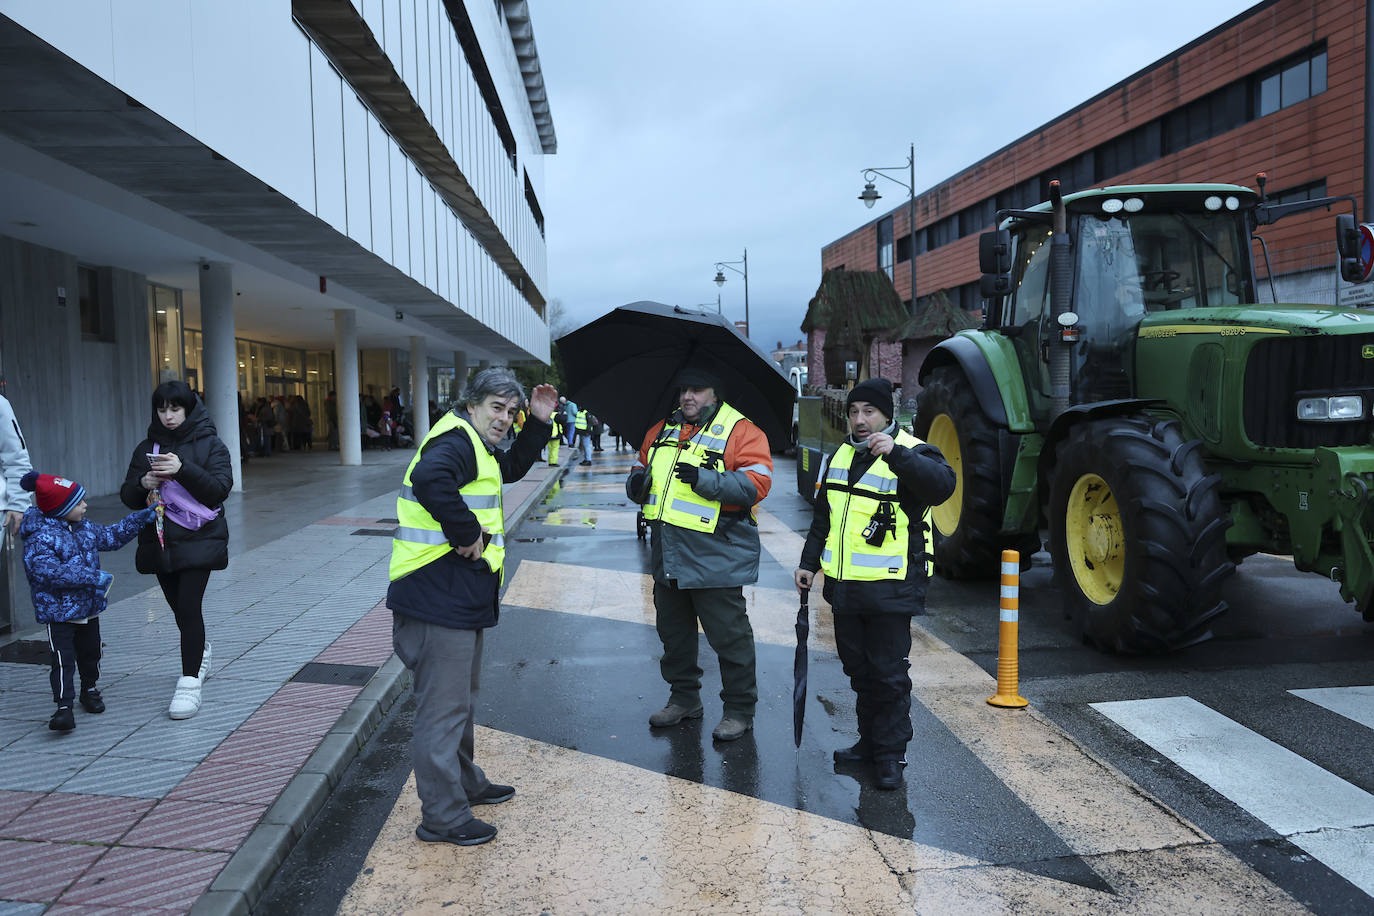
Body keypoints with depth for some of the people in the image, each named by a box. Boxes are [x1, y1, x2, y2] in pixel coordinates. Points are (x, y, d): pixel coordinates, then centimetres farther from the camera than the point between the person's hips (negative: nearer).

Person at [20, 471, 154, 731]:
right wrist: (92, 577, -31)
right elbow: (50, 572, -30)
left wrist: (142, 517, 17)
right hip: (59, 613, -8)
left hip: (89, 607, 8)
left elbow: (111, 536, 21)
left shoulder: (84, 528, 7)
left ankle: (90, 690, 38)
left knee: (90, 652, 19)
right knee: (62, 659, -10)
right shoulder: (40, 537, -20)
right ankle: (64, 706, -6)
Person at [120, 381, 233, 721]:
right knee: (180, 608, 14)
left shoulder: (209, 444, -1)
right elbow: (128, 497, 10)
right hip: (160, 541, 5)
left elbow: (221, 487, -13)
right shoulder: (147, 448, 10)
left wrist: (183, 469, -26)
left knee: (188, 606, -14)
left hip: (199, 540, -4)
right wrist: (143, 483, -13)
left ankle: (190, 682, -10)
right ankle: (201, 654, 40)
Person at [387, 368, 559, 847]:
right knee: (443, 708, -1)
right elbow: (429, 479, -37)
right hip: (438, 598, -11)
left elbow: (513, 467, 34)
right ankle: (442, 817, 10)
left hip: (461, 598, 11)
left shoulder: (478, 448, 16)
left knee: (461, 699, 24)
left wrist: (538, 423, 21)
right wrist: (467, 533, -28)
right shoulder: (456, 441, -16)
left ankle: (467, 783, 42)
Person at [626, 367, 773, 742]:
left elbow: (756, 483, -18)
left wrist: (704, 479, -27)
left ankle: (740, 709, 17)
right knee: (673, 631, 18)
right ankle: (684, 697, 35)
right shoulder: (662, 431, 13)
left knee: (728, 634, 2)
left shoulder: (740, 431, -7)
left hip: (715, 557, -7)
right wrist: (637, 482, -1)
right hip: (667, 554, 7)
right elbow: (642, 469, 23)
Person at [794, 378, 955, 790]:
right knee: (858, 670, 16)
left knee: (889, 675, 0)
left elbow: (941, 485, -32)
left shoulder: (910, 453, -9)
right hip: (845, 587, 7)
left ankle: (891, 755, 13)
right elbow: (824, 516, 21)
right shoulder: (843, 454, 13)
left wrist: (897, 454, -43)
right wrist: (809, 562, 17)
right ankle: (870, 741, 31)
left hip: (890, 589, -7)